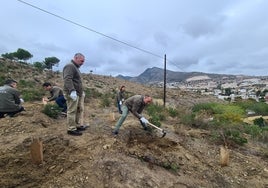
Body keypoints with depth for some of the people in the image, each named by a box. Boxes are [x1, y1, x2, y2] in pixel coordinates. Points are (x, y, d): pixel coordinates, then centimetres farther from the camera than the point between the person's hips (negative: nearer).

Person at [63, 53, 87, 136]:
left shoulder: (75, 67, 22)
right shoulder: (70, 66, -11)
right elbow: (67, 79, -24)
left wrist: (82, 91, 25)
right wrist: (72, 91, -31)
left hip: (78, 93, 10)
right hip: (72, 93, -10)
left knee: (80, 110, 13)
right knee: (72, 111, -4)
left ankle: (79, 125, 23)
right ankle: (71, 129, 5)